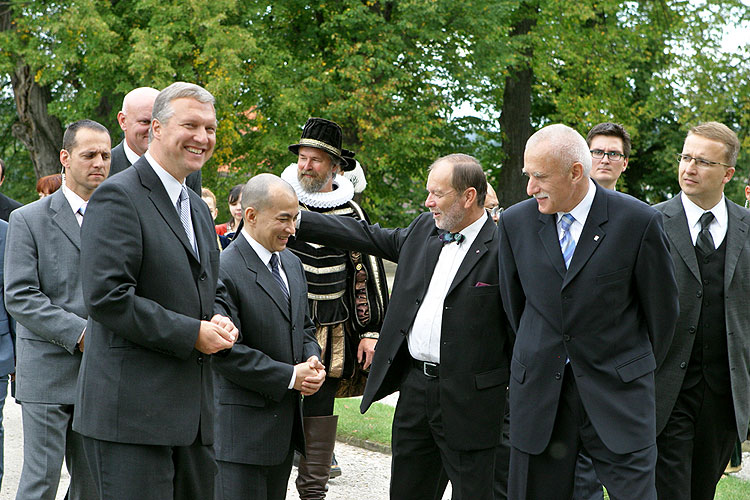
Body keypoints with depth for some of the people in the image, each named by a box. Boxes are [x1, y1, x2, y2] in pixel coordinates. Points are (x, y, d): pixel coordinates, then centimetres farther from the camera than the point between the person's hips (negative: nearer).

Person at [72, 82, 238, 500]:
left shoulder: (199, 209, 20)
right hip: (130, 413, -9)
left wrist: (219, 323, 4)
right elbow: (107, 297, -18)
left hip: (193, 415, 9)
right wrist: (192, 333, -16)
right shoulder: (118, 196, -9)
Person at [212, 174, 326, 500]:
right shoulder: (223, 271, -15)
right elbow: (227, 353, -20)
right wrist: (289, 376, -17)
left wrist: (311, 360, 0)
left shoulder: (292, 264, 13)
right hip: (242, 424, -8)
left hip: (286, 421, 8)